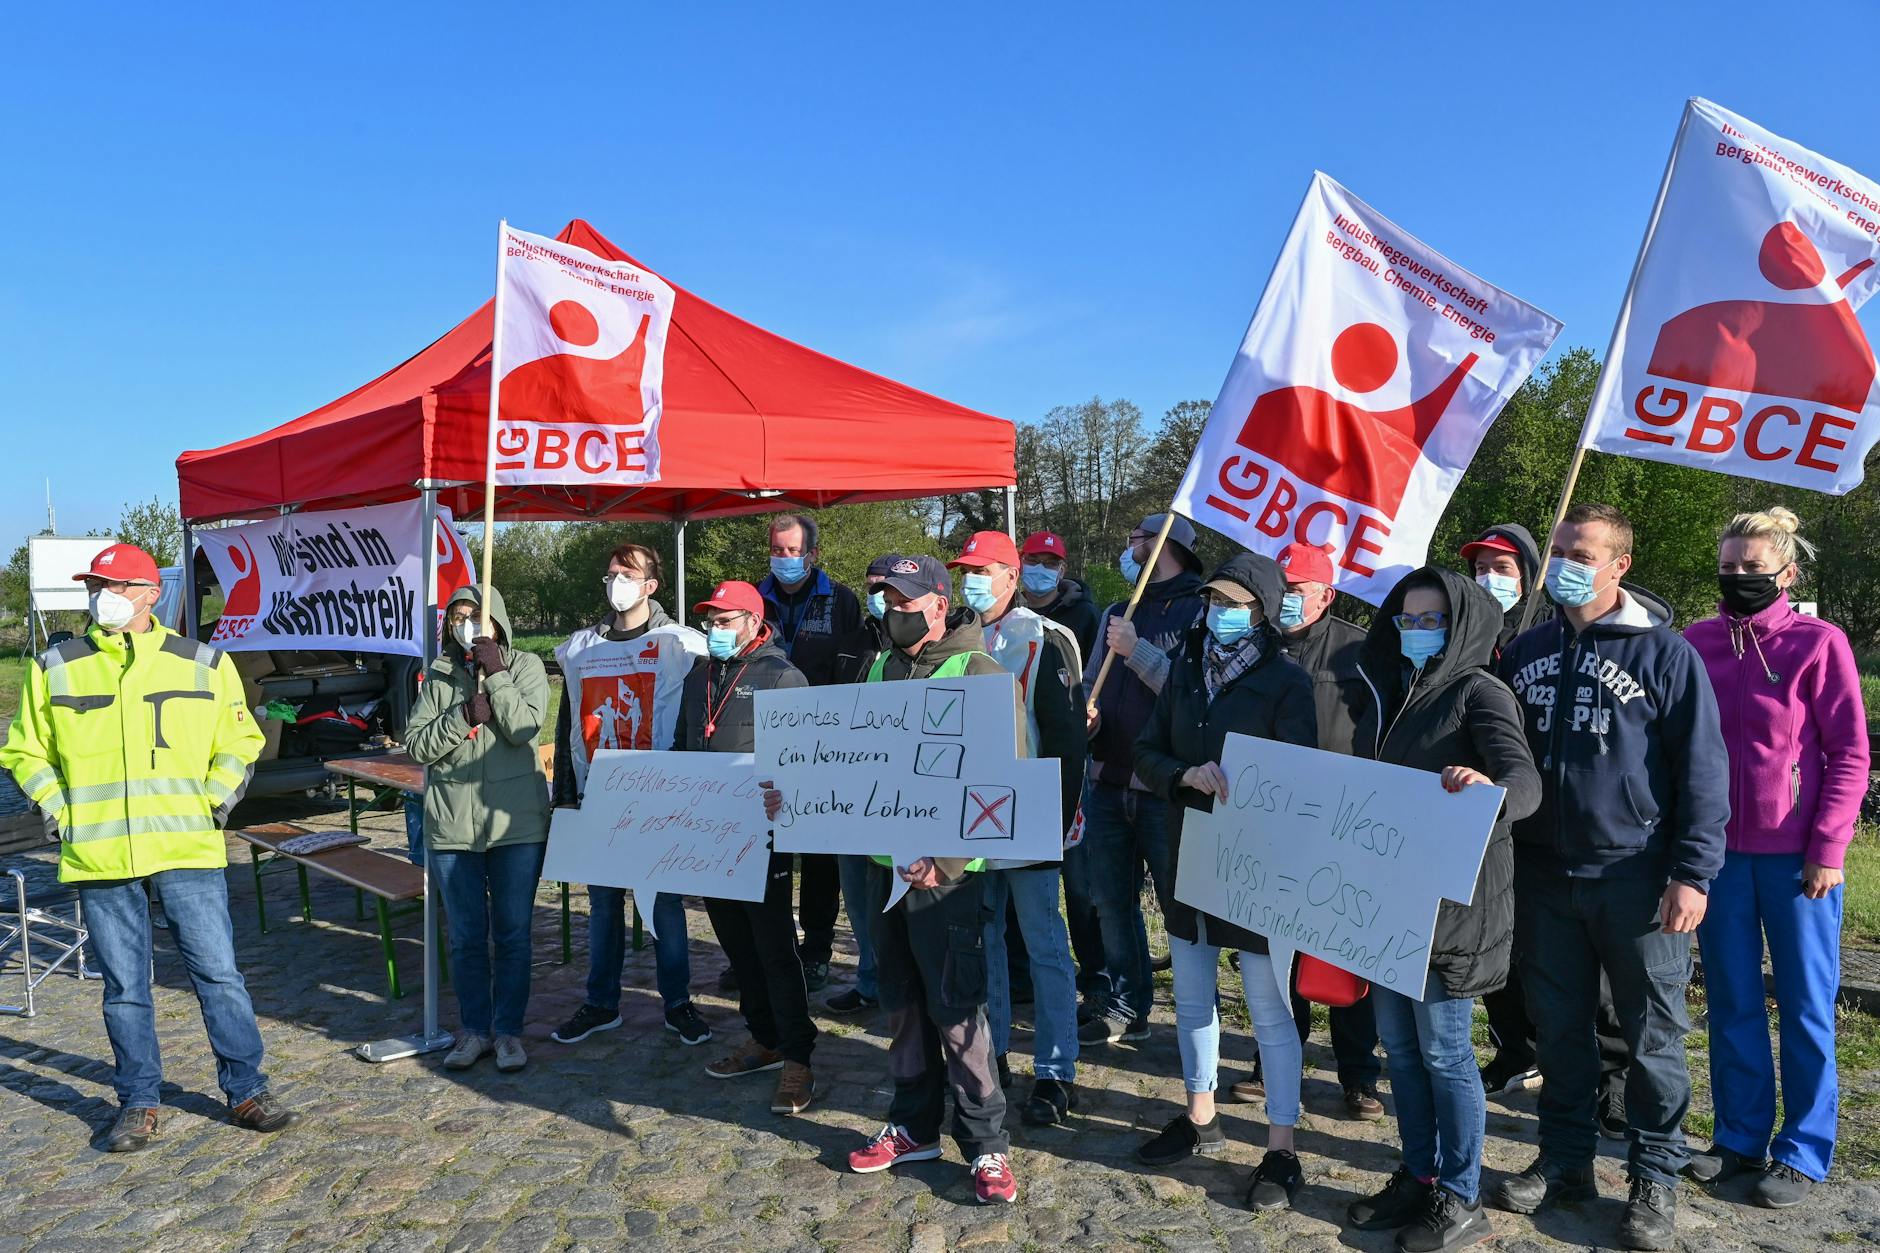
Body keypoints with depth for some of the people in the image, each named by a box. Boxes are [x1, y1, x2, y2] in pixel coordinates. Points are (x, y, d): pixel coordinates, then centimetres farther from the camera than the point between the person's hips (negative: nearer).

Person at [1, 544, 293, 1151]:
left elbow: (240, 739, 14)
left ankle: (246, 1091, 13)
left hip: (188, 848, -1)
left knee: (218, 972, 1)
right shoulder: (54, 667, 6)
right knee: (124, 987, 10)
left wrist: (216, 800, 2)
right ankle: (138, 1104, 24)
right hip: (98, 855, 1)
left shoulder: (203, 663, 4)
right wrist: (58, 811, 3)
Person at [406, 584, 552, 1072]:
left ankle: (509, 1031, 18)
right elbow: (416, 745, 0)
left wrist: (496, 674, -18)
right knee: (467, 936, 10)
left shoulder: (525, 665, 1)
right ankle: (475, 1029, 24)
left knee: (513, 934, 5)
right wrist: (464, 715, -13)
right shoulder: (438, 674, 7)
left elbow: (524, 728, -13)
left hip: (515, 822, -2)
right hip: (452, 825, 2)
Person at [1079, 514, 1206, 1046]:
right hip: (1108, 782, 7)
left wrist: (1137, 651, -18)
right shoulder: (1116, 614, 17)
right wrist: (1084, 711, -2)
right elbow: (1090, 684, 19)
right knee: (1113, 901, 13)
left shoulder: (1200, 609, -6)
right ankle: (1125, 1006, 25)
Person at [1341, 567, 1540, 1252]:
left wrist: (1490, 790, -46)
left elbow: (1526, 784, -24)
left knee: (1443, 1049, 1)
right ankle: (1417, 1177, 29)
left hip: (1452, 894, -7)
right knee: (1399, 1042, 14)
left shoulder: (1479, 692, -9)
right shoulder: (1387, 692, 12)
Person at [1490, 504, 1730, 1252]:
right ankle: (1565, 1161, 27)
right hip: (1543, 879, 4)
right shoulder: (1526, 651, 8)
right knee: (1558, 1029, 13)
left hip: (1637, 881, -4)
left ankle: (1654, 1178, 22)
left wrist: (1692, 872, -13)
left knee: (1654, 1036, 7)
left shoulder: (1665, 654, -5)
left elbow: (1702, 771, -7)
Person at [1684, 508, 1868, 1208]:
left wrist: (1827, 849, -10)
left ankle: (1804, 1151, 19)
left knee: (1805, 1005, 7)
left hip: (1796, 853, -3)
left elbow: (1850, 753, -5)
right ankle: (1741, 1136, 24)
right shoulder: (1697, 643, 4)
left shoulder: (1818, 643, -5)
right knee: (1731, 1001, 11)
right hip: (1719, 851, 3)